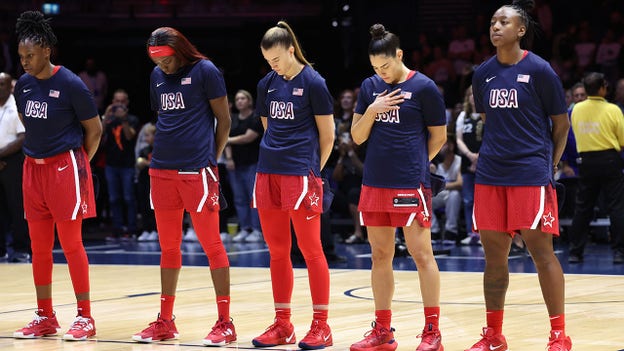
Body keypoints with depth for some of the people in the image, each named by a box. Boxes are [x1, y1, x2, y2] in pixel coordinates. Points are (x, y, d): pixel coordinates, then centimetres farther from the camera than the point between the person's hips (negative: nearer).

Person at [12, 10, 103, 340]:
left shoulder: (70, 84, -13)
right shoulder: (23, 85, 5)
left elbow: (94, 130, -5)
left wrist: (78, 163, 1)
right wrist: (38, 151, 14)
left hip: (65, 167, -6)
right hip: (34, 168, 6)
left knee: (70, 244, -4)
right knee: (39, 246, 8)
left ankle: (85, 317, 3)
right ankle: (45, 317, 17)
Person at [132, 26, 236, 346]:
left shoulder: (205, 71, -5)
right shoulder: (158, 76, 12)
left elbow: (224, 120, -2)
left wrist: (211, 159, -1)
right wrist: (158, 151, 10)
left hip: (197, 171, -6)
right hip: (162, 170, 6)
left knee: (211, 244, -3)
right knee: (168, 246, 11)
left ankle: (225, 323, 1)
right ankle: (165, 322, 19)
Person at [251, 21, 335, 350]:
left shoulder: (313, 83, -7)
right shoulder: (267, 84, 10)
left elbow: (327, 135, -3)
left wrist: (314, 170, 2)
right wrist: (275, 154, 13)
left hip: (300, 173, -6)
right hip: (268, 173, 6)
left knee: (310, 249, -3)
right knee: (277, 251, 9)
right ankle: (282, 325, 15)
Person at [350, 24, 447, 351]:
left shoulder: (424, 88, -6)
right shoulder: (370, 87, 9)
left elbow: (439, 137, 1)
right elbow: (357, 137, 9)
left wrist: (415, 163, 5)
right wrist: (372, 110, -7)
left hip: (410, 184, -6)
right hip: (374, 183, 6)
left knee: (421, 254, -5)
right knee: (380, 256, 9)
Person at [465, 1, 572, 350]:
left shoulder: (540, 70, -7)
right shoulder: (483, 73, 8)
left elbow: (562, 125, -1)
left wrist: (550, 166, -2)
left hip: (530, 174, -5)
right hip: (491, 174, 5)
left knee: (542, 252, -3)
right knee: (494, 256, 7)